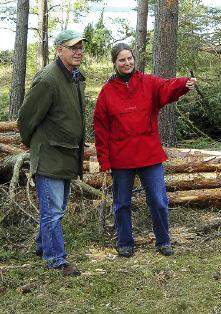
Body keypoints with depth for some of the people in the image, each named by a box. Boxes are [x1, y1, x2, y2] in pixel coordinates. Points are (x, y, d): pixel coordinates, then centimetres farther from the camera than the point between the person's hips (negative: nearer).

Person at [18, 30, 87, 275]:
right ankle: (56, 259, 8)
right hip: (49, 157, -9)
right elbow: (26, 117, -14)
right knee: (52, 211, -3)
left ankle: (43, 246, 37)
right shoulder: (47, 80, -21)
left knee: (58, 207, 20)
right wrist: (33, 144, 2)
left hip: (67, 156, 9)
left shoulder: (76, 77, 10)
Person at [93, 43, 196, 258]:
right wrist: (104, 160, -5)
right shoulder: (107, 91, 1)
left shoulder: (148, 83, 2)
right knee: (122, 204, 12)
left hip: (150, 155, 0)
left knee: (158, 201, 4)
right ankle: (125, 243, 29)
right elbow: (101, 128, 0)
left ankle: (163, 242, 24)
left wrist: (184, 84, -44)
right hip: (120, 158, 0)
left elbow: (167, 88, -21)